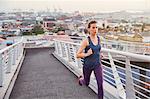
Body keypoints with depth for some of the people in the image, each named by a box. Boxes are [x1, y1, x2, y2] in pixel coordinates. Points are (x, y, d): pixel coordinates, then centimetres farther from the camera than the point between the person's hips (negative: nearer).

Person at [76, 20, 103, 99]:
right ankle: (81, 79, 55)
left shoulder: (98, 38, -1)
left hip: (97, 65, 3)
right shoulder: (86, 41, -18)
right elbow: (77, 55, -15)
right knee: (86, 83, 19)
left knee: (100, 83, -11)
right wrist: (87, 54, -28)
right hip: (88, 65, -3)